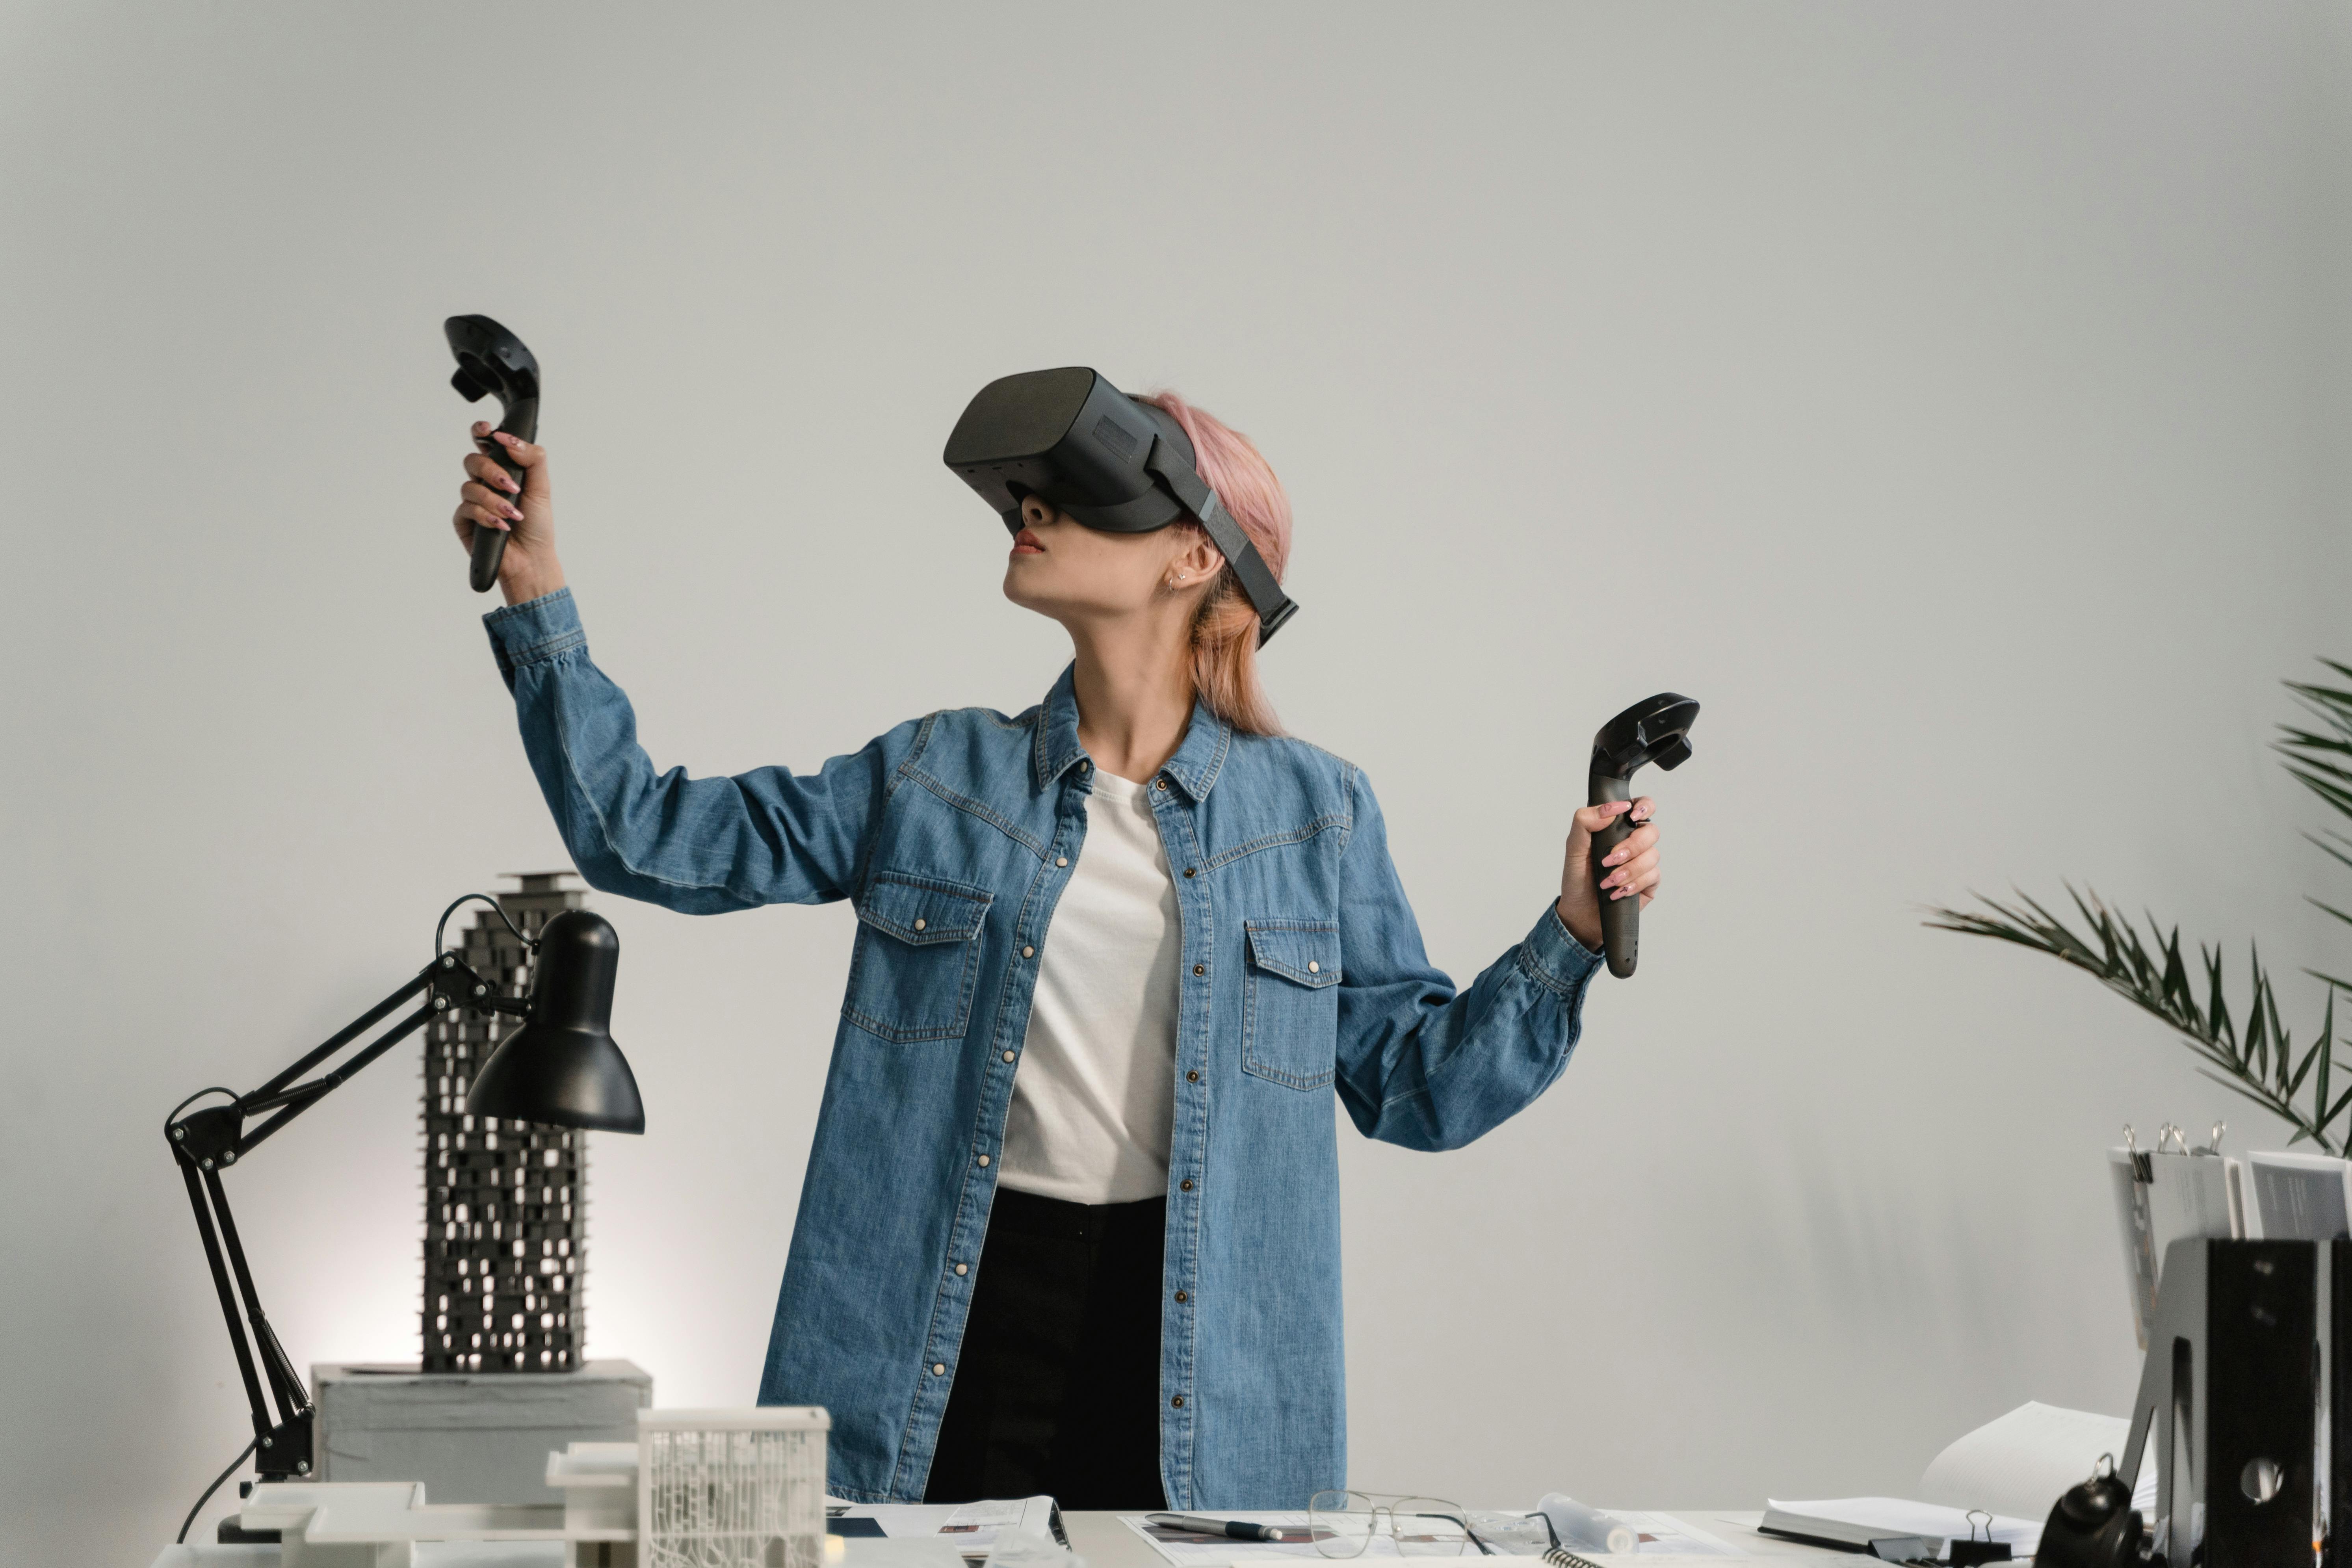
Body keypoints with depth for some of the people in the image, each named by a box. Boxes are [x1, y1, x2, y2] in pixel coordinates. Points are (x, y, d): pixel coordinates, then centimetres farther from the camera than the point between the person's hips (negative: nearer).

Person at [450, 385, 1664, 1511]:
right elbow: (645, 836, 6)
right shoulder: (937, 778, 6)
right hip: (959, 1318, 1)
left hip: (1200, 1340, -1)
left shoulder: (1315, 812, 4)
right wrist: (537, 596, 1)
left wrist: (1573, 933, -6)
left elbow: (1415, 1082, 6)